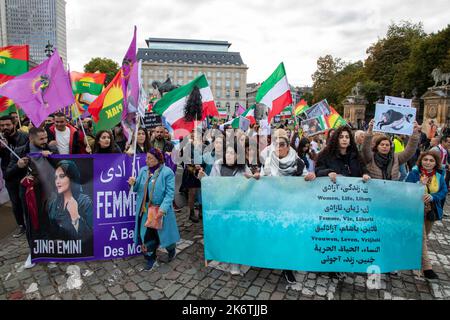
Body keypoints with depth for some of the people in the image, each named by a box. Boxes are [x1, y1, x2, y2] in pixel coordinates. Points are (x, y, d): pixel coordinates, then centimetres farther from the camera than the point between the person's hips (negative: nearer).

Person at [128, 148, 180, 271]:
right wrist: (134, 183, -13)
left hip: (160, 210, -4)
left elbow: (170, 193, -16)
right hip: (145, 210, 4)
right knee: (145, 234, 7)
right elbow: (138, 189, 10)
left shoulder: (167, 172, -12)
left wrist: (163, 208, -27)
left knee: (163, 233, 12)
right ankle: (151, 260, 28)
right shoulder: (143, 170, 5)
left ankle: (172, 250, 45)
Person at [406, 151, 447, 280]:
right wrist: (420, 184, -28)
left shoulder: (439, 175, 0)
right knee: (421, 238, -7)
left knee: (425, 236, 18)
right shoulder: (414, 173, -12)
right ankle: (427, 268, -4)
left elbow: (444, 191, 0)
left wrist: (433, 196, -19)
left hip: (431, 211, 5)